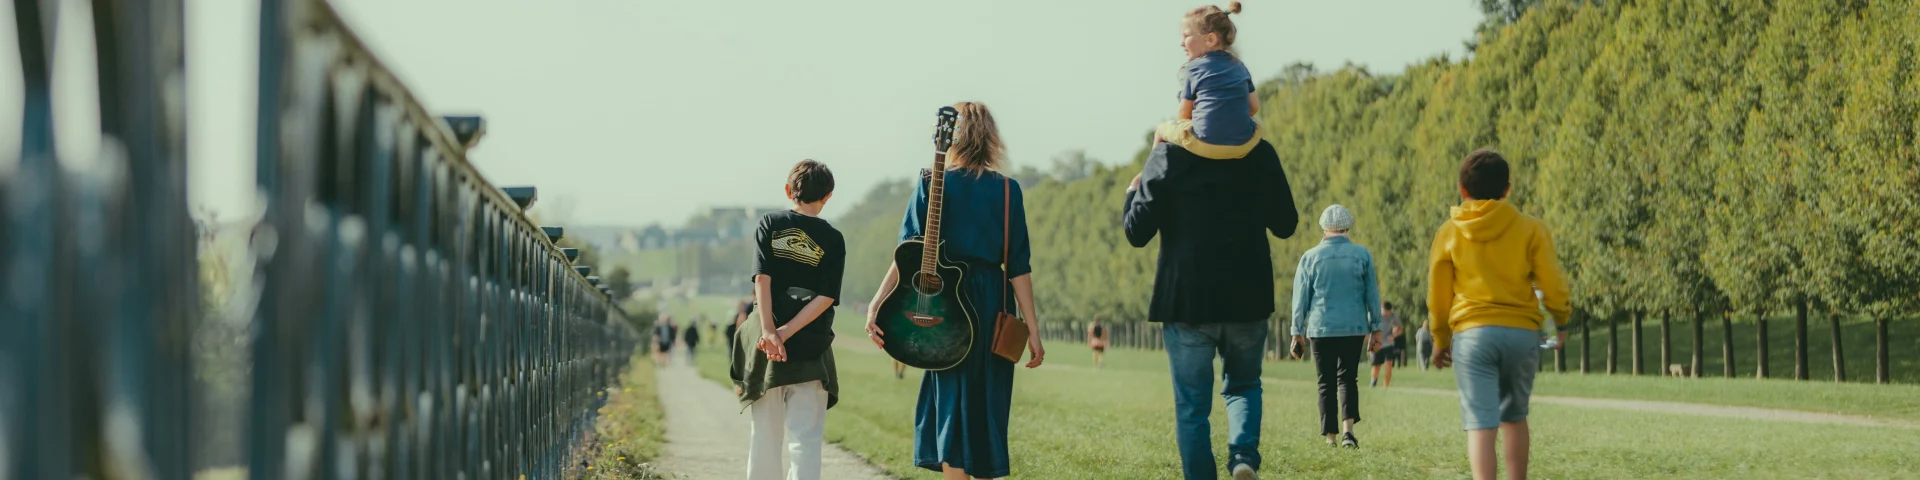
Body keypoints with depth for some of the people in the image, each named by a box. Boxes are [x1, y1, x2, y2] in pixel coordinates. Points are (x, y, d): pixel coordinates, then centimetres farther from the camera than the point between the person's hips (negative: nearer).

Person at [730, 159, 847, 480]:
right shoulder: (832, 239, 3)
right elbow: (827, 297, -7)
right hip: (811, 347, -1)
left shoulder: (771, 224, 4)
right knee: (805, 438, -5)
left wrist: (769, 331, -13)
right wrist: (789, 332, -10)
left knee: (765, 434, 12)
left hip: (766, 342, 1)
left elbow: (762, 278, -8)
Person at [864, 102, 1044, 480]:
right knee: (986, 404, 12)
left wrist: (877, 304, -11)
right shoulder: (1008, 190, 3)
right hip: (992, 305, 2)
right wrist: (1032, 329, 0)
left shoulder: (932, 184, -1)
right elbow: (1018, 266, -1)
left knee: (951, 400, 2)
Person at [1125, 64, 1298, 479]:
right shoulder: (1260, 154, 0)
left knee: (1192, 405, 6)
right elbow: (1285, 224, 8)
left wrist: (1133, 193, 11)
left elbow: (1137, 232, -8)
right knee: (1243, 384, 21)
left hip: (1186, 302, -2)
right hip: (1248, 301, 2)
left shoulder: (1168, 157, -8)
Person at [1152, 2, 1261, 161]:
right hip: (1244, 144, 4)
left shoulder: (1192, 69, -1)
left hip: (1206, 143, -4)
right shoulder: (1239, 66, 13)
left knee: (1162, 130, 24)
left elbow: (1184, 115, 2)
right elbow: (1254, 106, 13)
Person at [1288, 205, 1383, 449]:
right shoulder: (1362, 255, 1)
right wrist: (1376, 329, 10)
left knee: (1326, 382, 6)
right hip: (1354, 328, 1)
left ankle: (1330, 435, 4)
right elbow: (1373, 294, 4)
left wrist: (1297, 331, 9)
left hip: (1321, 328, -1)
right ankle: (1348, 428, -11)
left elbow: (1300, 298, 2)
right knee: (1347, 378, 8)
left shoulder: (1310, 257, -1)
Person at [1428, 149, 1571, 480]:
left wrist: (1440, 340, 22)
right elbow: (1553, 284, -1)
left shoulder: (1449, 233, 3)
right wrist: (1561, 322, 17)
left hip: (1471, 334, -1)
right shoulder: (1530, 229, 0)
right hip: (1522, 333, 1)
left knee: (1481, 424, -8)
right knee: (1514, 416, 21)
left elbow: (1437, 295, 8)